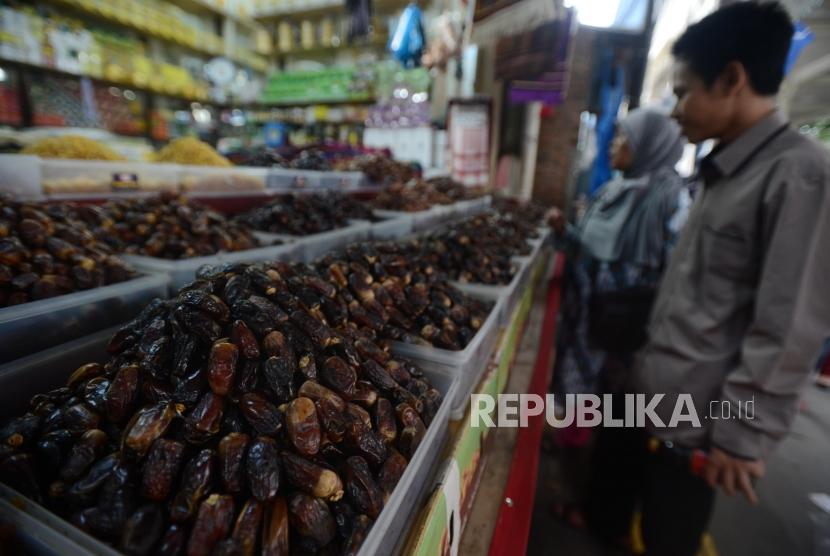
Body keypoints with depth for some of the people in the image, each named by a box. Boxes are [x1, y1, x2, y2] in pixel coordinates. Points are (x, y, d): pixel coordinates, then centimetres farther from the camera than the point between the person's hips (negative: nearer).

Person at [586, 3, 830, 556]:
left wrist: (743, 435, -15)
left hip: (694, 411, -8)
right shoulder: (724, 170, 7)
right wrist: (650, 353, 15)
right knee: (614, 470, 28)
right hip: (649, 386, 8)